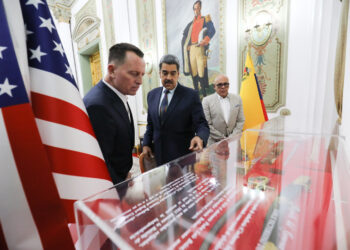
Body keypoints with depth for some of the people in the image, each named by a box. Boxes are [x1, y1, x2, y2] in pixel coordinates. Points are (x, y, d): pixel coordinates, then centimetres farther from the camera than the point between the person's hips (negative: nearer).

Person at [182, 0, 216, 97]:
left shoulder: (205, 19, 11)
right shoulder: (191, 23, 24)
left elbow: (212, 30, -5)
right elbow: (185, 35, 24)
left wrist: (204, 41, -19)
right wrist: (186, 45, 8)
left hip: (200, 48, -5)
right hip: (191, 49, 5)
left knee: (201, 70, -14)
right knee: (193, 70, 2)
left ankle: (204, 93, -11)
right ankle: (196, 91, 9)